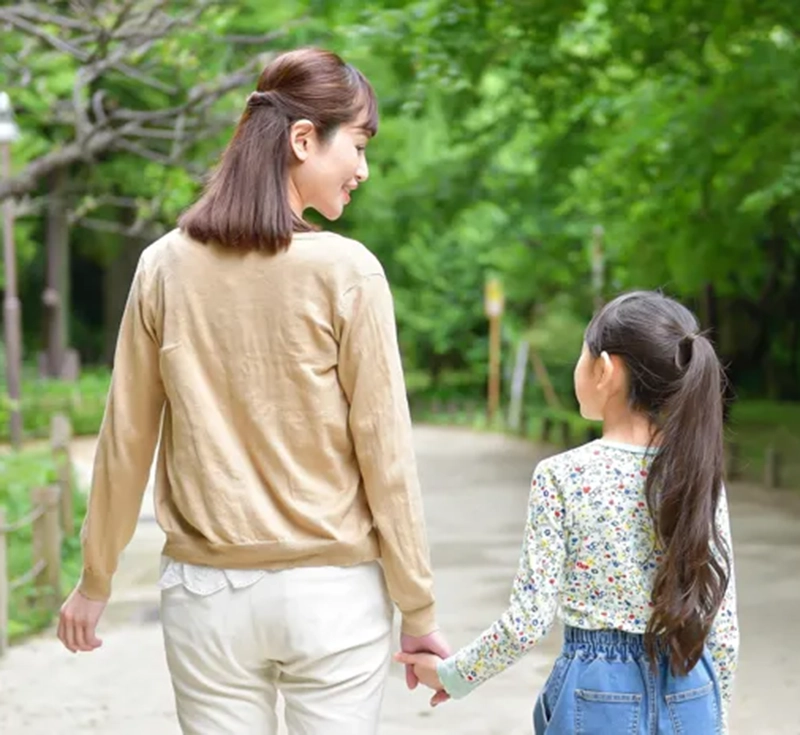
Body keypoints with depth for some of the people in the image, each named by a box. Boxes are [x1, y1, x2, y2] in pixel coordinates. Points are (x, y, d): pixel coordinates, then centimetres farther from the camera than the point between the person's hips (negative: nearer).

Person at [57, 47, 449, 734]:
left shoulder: (166, 265, -2)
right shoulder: (345, 271, -11)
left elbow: (125, 441, 3)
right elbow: (384, 451, -9)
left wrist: (95, 582, 15)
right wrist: (418, 609, -1)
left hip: (207, 593, 3)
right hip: (333, 593, -3)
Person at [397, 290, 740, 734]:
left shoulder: (563, 478, -12)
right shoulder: (700, 476, -3)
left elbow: (528, 622, -12)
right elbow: (723, 629, 1)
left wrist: (451, 675, 4)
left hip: (599, 698, -3)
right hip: (689, 699, 3)